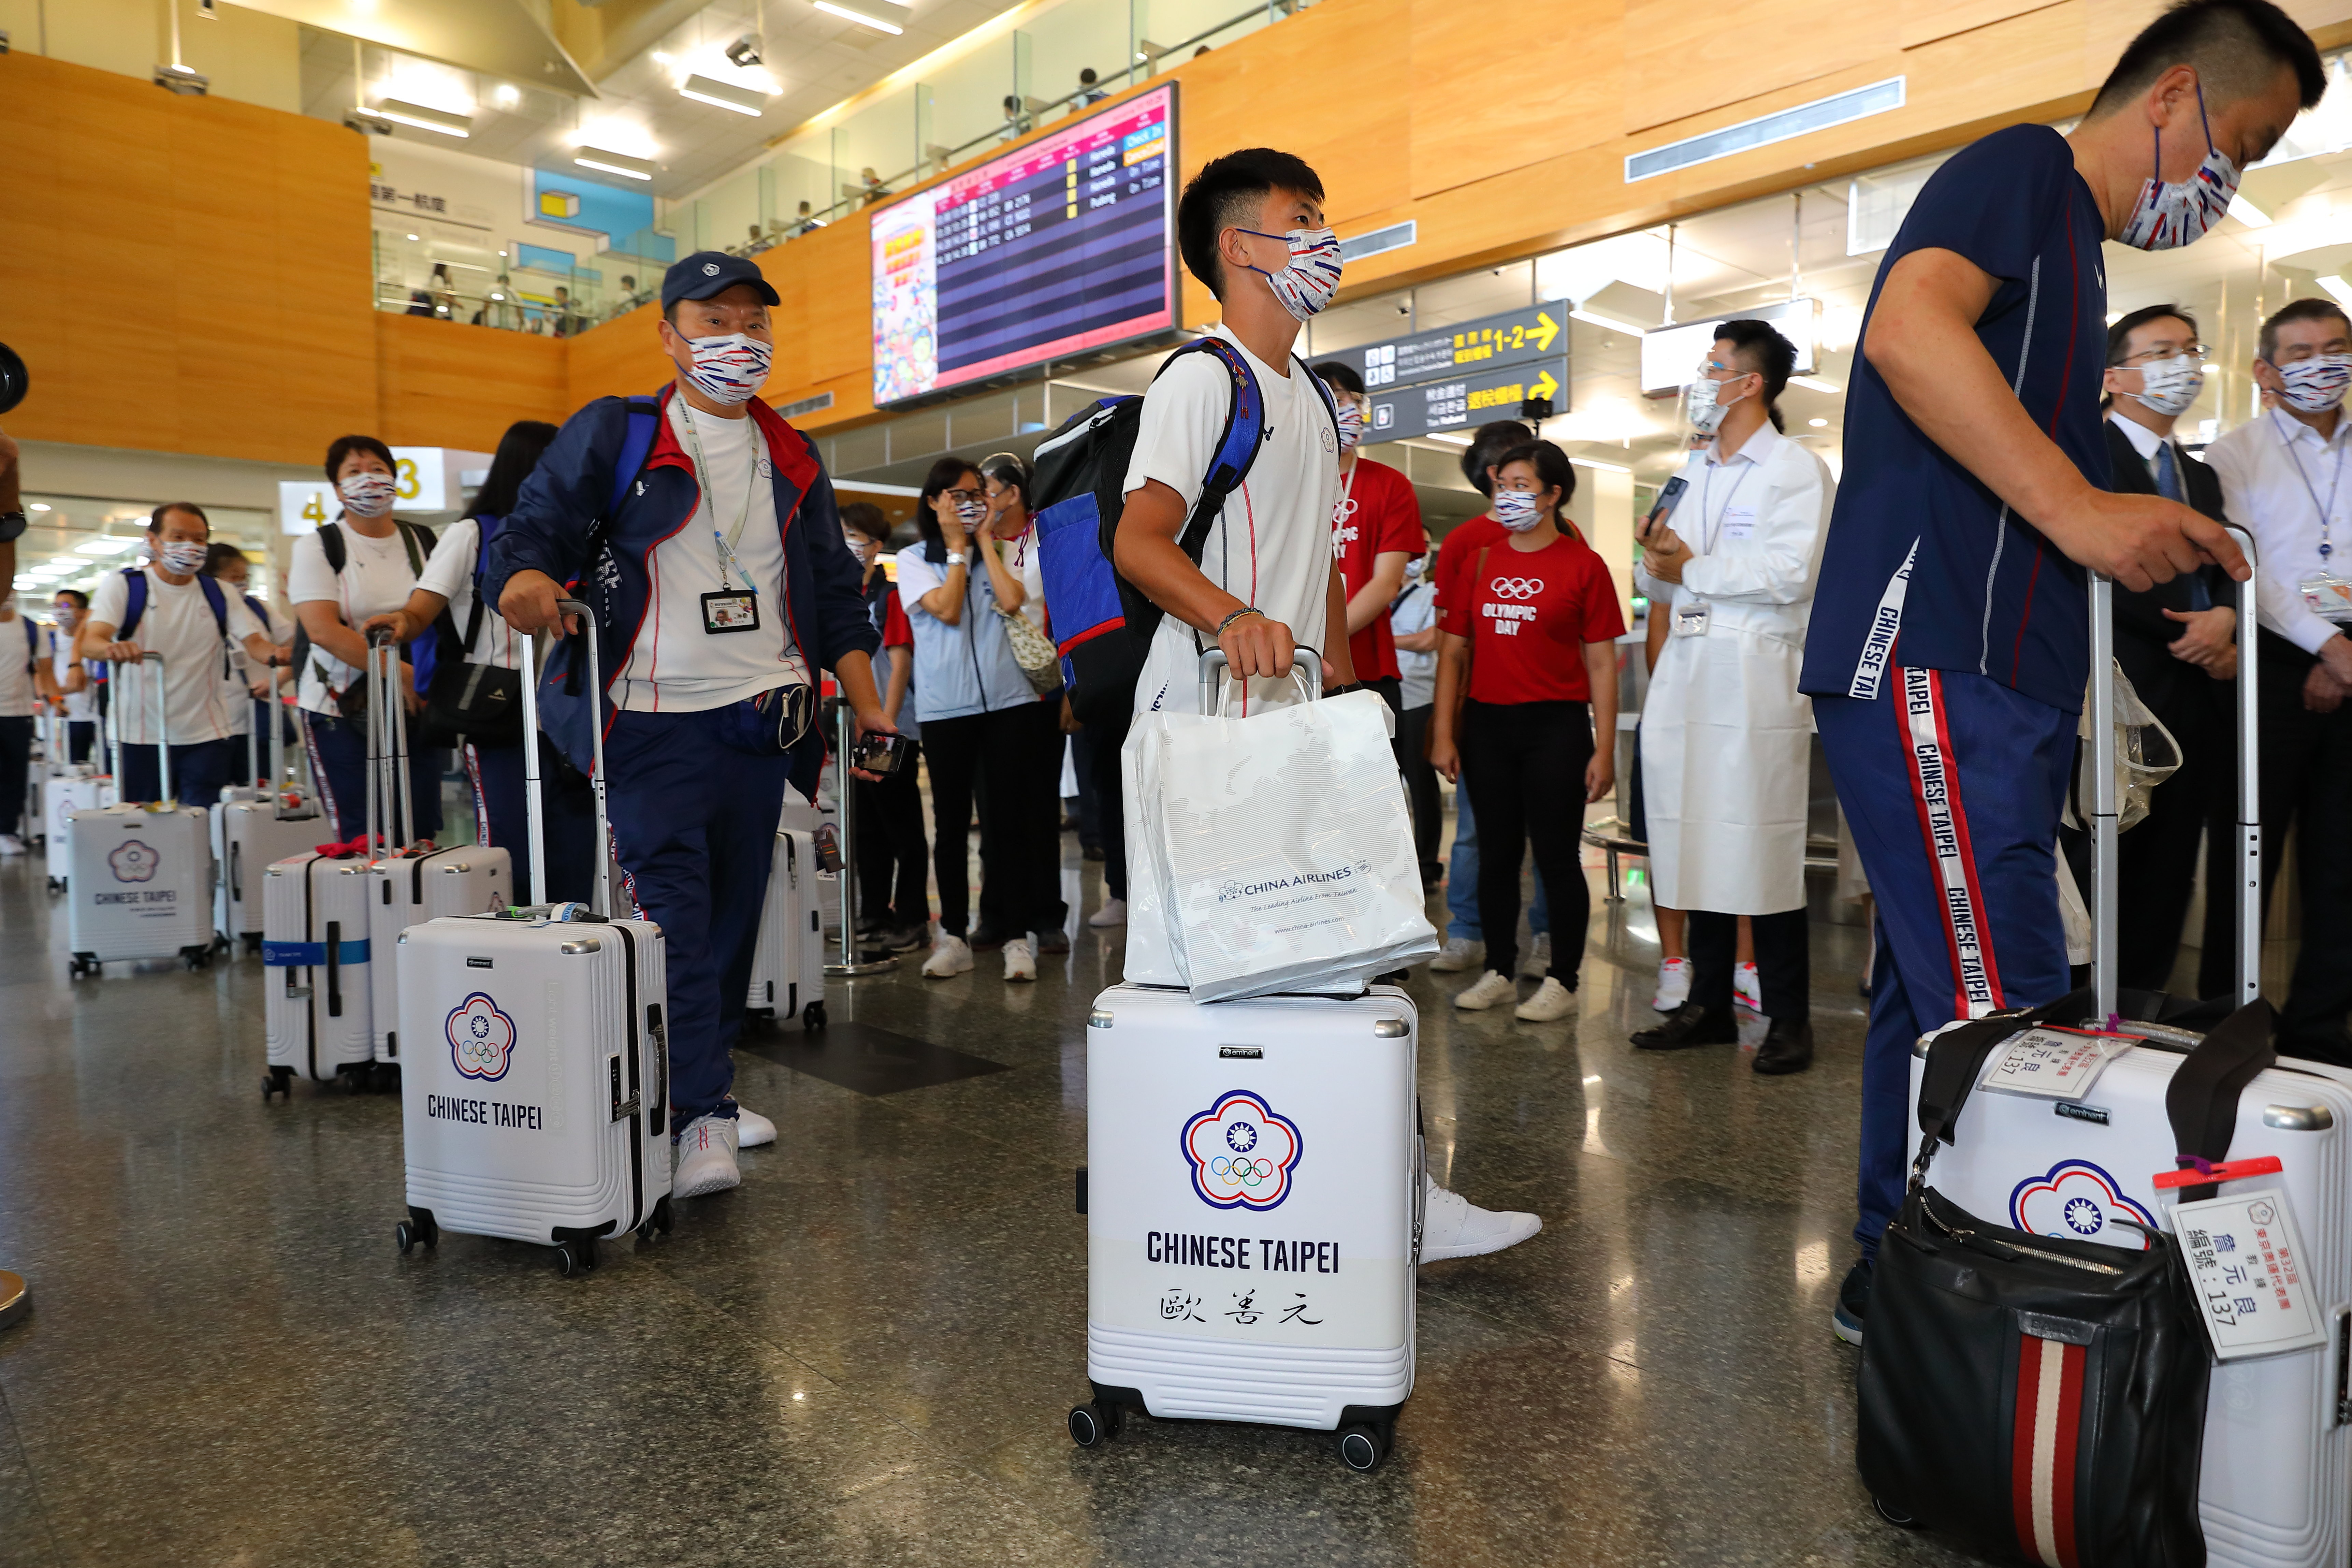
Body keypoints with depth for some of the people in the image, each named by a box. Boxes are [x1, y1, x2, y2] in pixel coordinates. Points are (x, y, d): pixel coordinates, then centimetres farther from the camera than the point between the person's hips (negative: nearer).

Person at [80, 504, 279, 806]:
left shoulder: (220, 594, 8)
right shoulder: (121, 585, 1)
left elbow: (254, 641, -1)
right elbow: (90, 642, -12)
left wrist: (275, 655, -27)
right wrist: (112, 648, -37)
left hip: (207, 736, 2)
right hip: (141, 737, -2)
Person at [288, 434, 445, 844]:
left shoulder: (423, 542, 10)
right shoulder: (317, 546, 0)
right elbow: (323, 630, -12)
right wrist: (400, 672, -20)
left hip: (412, 709, 3)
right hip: (339, 713, -3)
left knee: (422, 835, 1)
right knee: (360, 842, -4)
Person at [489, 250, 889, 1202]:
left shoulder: (792, 459, 16)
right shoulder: (611, 434, 3)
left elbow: (834, 593, 17)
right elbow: (528, 534, -4)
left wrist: (866, 703, 8)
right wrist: (525, 579, -28)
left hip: (761, 720, 5)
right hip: (654, 718, -4)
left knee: (736, 910, 8)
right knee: (672, 909, -11)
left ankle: (707, 1082, 22)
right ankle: (701, 1119, -9)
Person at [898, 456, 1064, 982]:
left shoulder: (996, 555, 13)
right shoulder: (914, 559, 7)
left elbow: (1011, 602, -7)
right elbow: (947, 609, -9)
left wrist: (984, 540, 1)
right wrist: (957, 548, 0)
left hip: (1009, 700, 1)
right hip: (945, 707, -1)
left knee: (1009, 819, 0)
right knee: (951, 823, 5)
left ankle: (1019, 933, 3)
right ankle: (953, 935, 13)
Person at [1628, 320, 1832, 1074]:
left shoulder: (1797, 471, -2)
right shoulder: (1693, 471, 20)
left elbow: (1790, 574, -16)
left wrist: (1692, 569, -8)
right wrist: (1660, 559, -1)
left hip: (1756, 679, -6)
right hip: (1687, 673, 6)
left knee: (1763, 852, -4)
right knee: (1700, 848, 8)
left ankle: (1789, 1020, 7)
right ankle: (1709, 1004, 18)